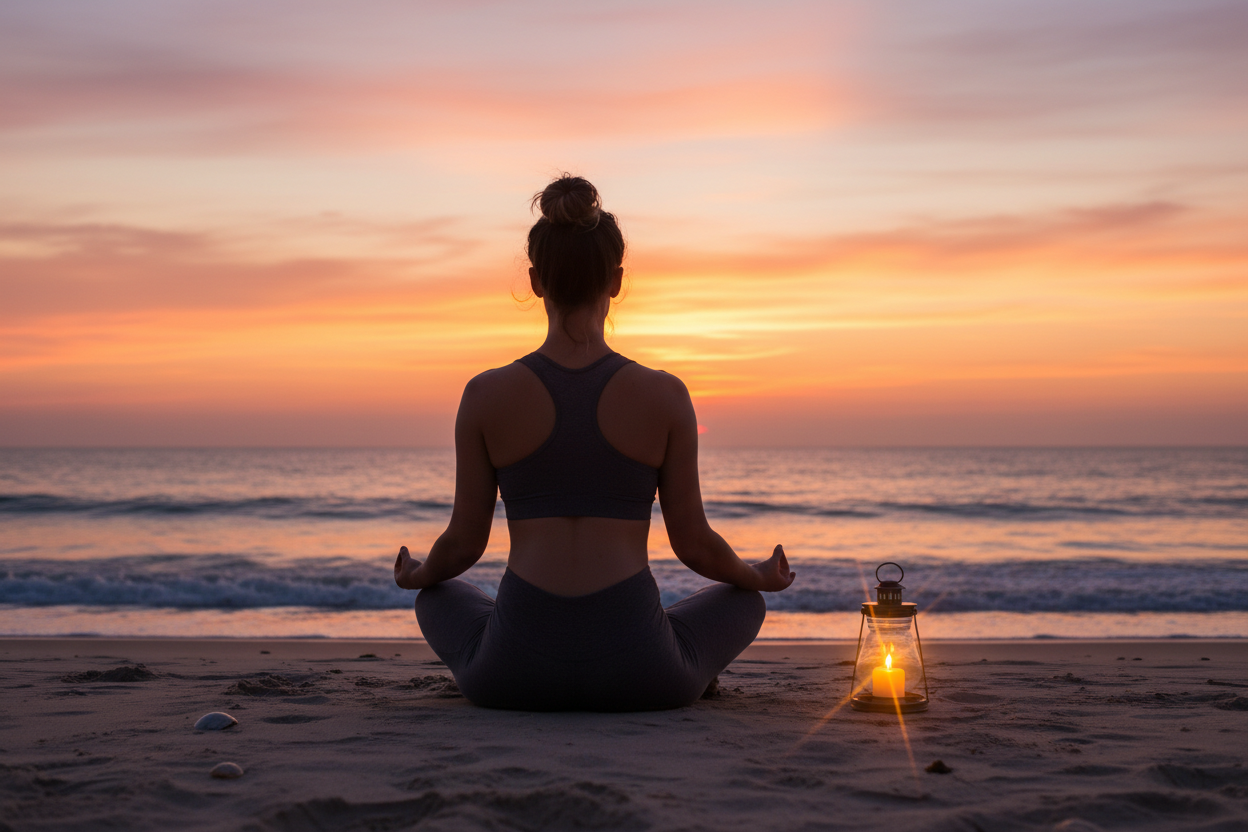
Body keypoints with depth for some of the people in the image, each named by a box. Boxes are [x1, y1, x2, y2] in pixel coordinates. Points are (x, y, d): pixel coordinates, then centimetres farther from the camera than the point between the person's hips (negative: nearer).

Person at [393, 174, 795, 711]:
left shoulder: (486, 395, -2)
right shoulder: (666, 396, -3)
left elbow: (464, 543, 6)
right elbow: (693, 544, 4)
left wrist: (416, 576, 29)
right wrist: (759, 578, 26)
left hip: (515, 673, 1)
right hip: (637, 674, 0)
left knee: (439, 597, 35)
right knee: (742, 598, 31)